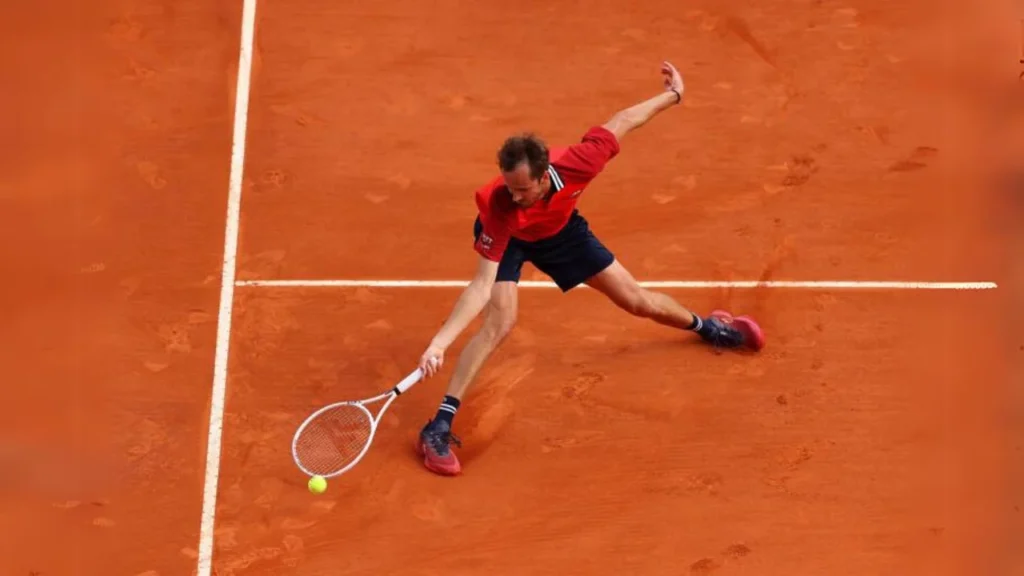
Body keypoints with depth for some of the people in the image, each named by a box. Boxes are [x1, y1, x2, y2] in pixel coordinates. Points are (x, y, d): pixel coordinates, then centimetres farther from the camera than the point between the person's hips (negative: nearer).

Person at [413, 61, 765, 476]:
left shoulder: (575, 164, -40)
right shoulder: (498, 208, -44)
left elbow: (620, 123, -21)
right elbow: (482, 286, -44)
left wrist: (673, 94, -7)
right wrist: (440, 342, -54)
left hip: (560, 230, 3)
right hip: (507, 238, -3)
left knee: (637, 301, 11)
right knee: (500, 320, -27)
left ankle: (705, 326, 44)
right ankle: (439, 427, -22)